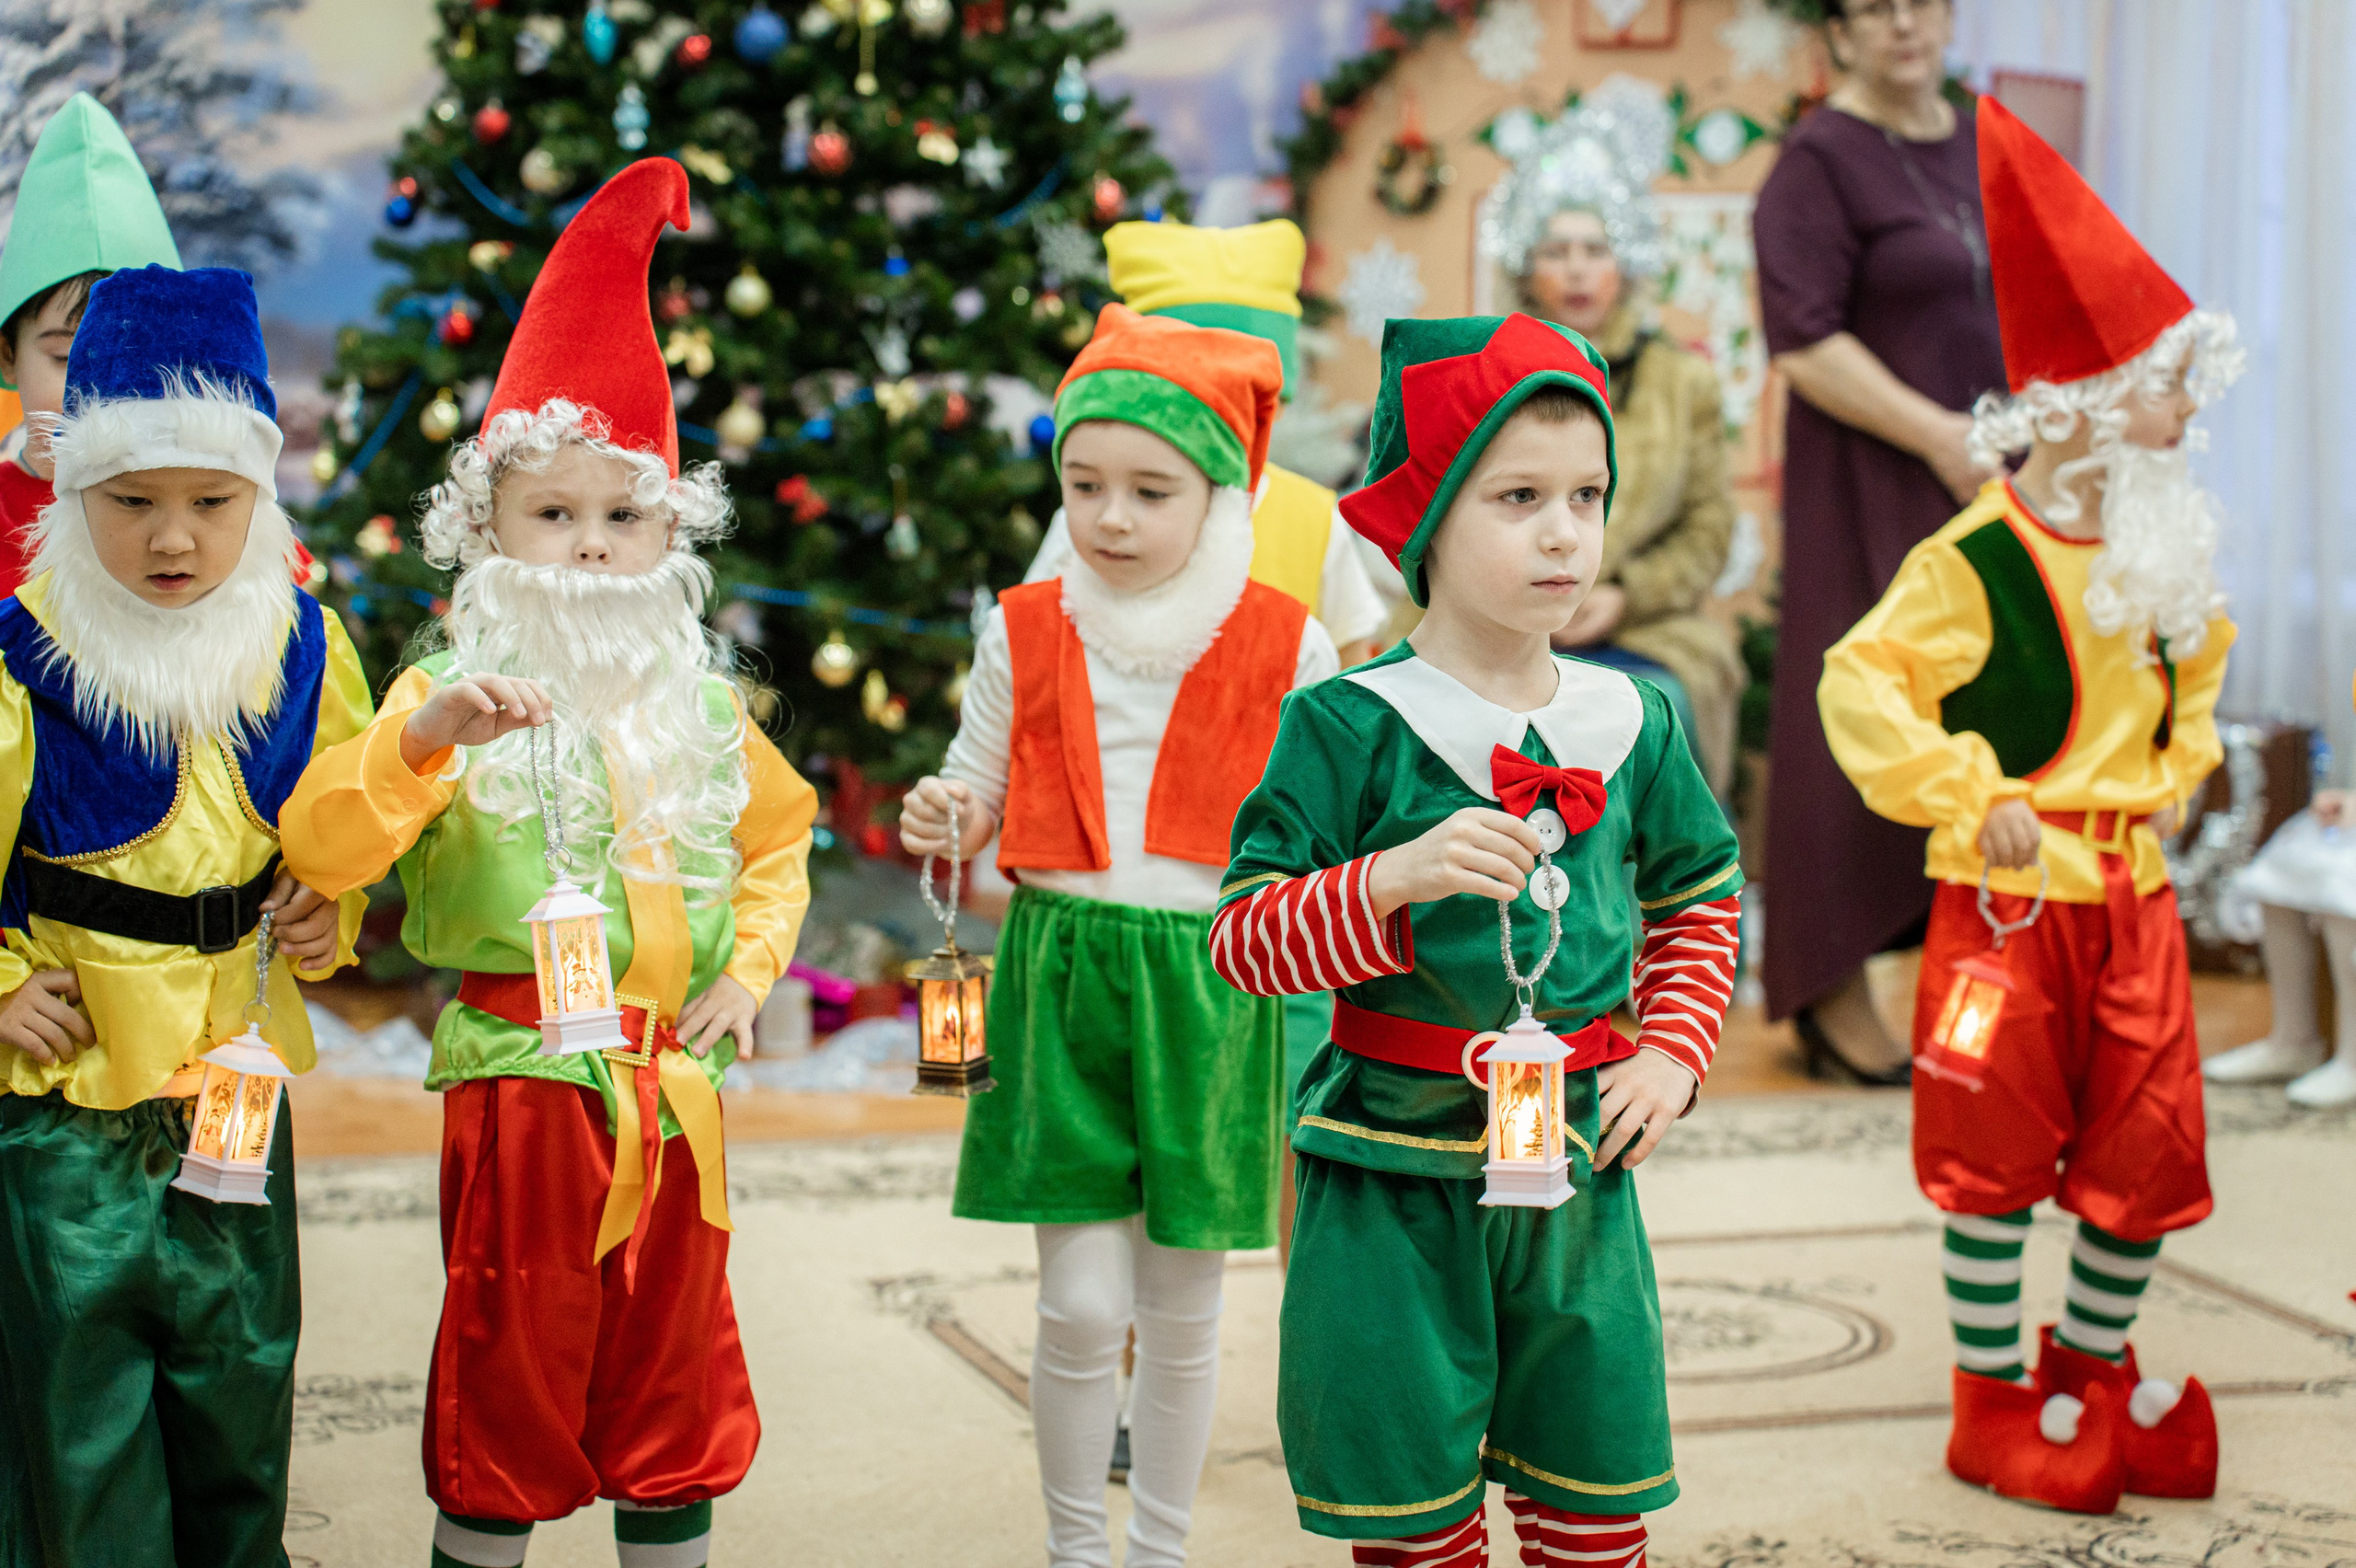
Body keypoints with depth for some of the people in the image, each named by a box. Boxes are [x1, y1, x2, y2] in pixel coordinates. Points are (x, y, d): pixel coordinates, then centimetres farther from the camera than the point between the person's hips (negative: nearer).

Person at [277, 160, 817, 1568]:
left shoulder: (699, 710, 10)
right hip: (525, 1070, -4)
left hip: (673, 1076, 5)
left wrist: (750, 964, 9)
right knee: (513, 1364, 3)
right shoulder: (455, 695, -6)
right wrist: (427, 732, -33)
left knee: (675, 1364, 14)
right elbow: (323, 846, -19)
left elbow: (776, 838, 25)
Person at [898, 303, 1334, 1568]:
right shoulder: (1025, 632, 3)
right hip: (1060, 976, 0)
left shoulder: (1285, 647, -1)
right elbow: (982, 786, 13)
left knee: (1182, 1307, 11)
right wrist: (941, 817, -9)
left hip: (1210, 982, 0)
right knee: (1083, 1305, -2)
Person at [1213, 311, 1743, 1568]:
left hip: (1577, 1171, 4)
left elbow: (1700, 898, 19)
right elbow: (1244, 936, -12)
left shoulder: (1632, 720, 5)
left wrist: (1673, 1051, 6)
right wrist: (1399, 877, -25)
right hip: (1393, 1175, -4)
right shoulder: (1349, 727, -9)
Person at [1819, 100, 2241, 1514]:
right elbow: (1862, 682, -17)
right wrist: (1967, 799, -19)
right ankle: (1996, 1393, 19)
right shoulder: (1977, 560, -15)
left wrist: (2174, 777, 13)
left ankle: (2096, 1365, 31)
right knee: (1999, 1151, 4)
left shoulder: (2165, 550, 7)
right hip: (2012, 895, -6)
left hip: (2132, 890, 7)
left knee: (2152, 1150, 10)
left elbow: (2198, 665, 26)